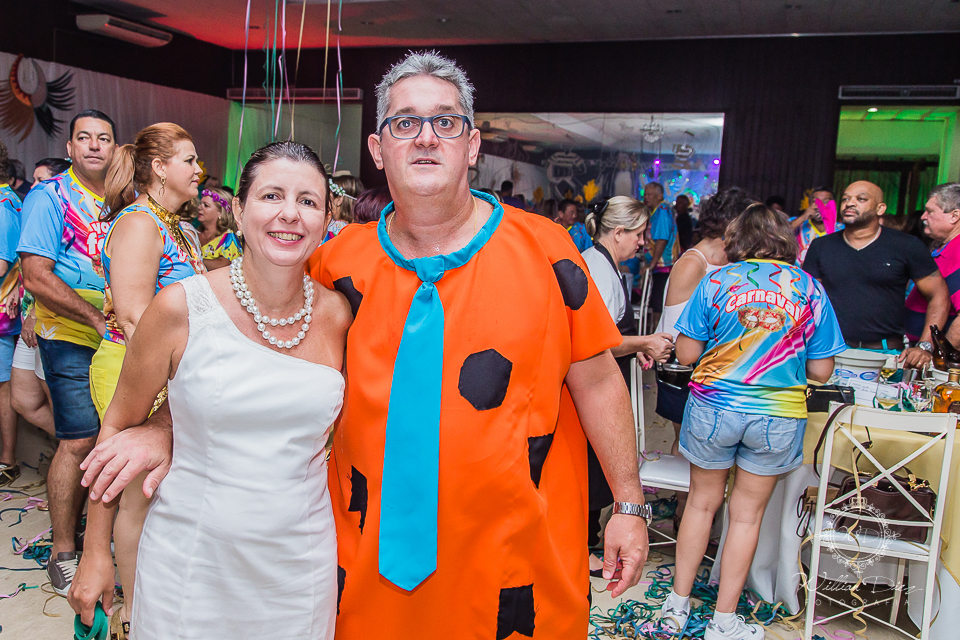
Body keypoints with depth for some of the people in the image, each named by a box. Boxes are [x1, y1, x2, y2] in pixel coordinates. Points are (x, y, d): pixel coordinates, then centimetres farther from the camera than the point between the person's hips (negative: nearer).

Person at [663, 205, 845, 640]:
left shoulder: (717, 281, -3)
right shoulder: (810, 288, 1)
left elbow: (686, 354, -3)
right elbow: (821, 371, 2)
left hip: (714, 405, 0)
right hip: (779, 413, 1)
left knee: (702, 502, 16)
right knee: (747, 514, 12)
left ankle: (677, 604, 27)